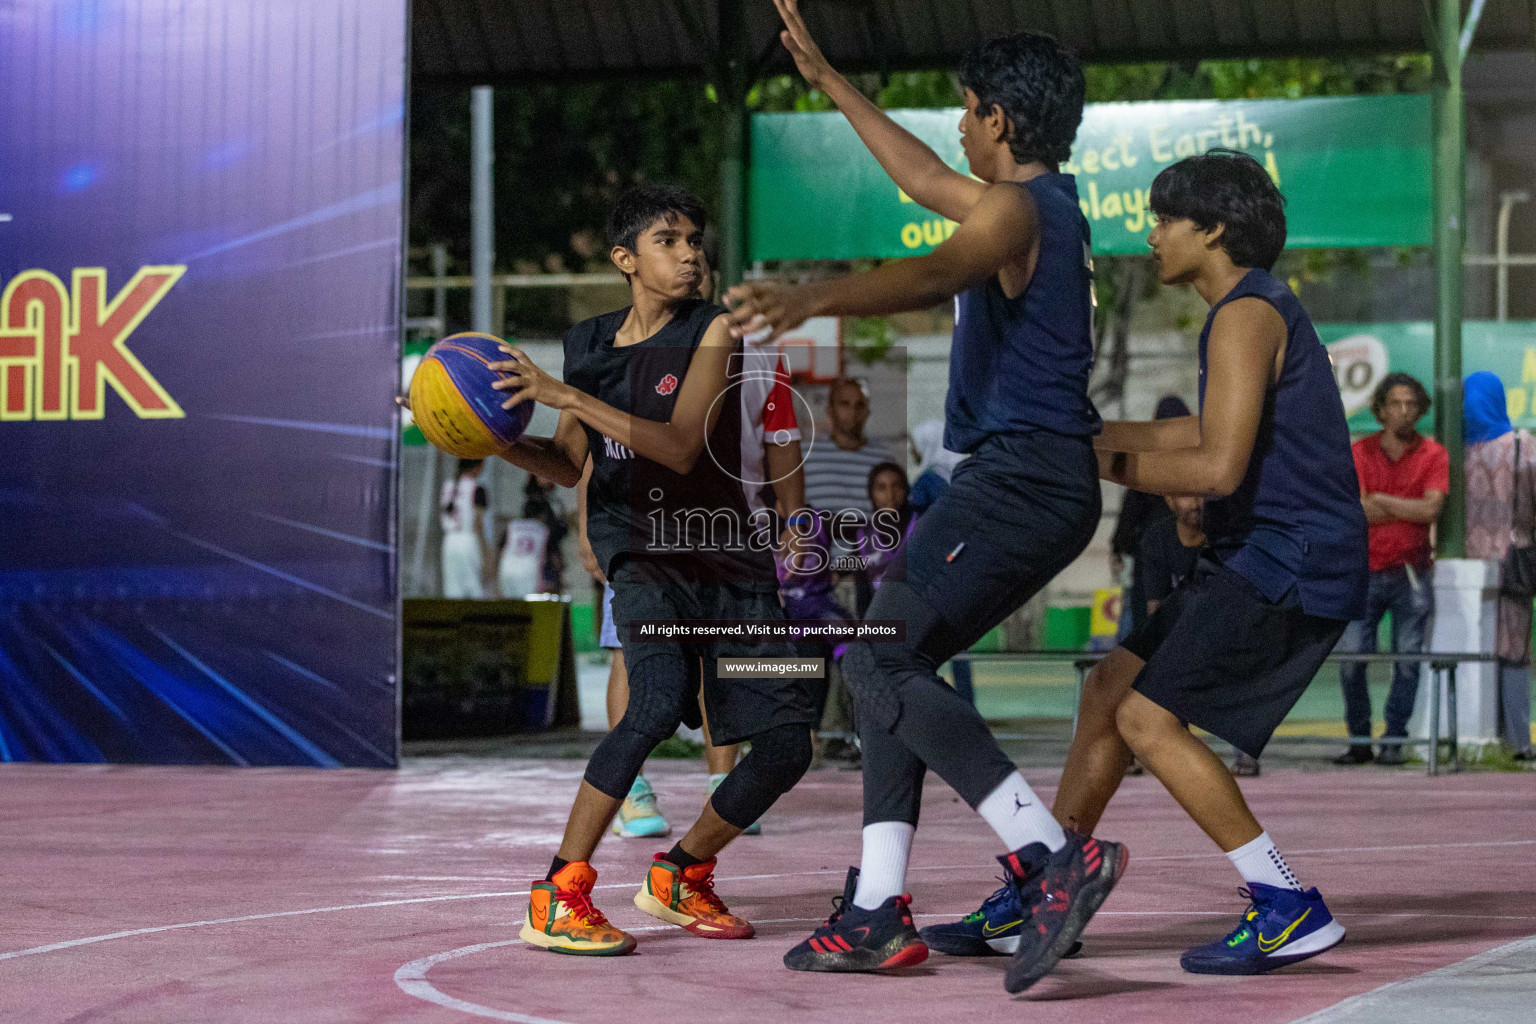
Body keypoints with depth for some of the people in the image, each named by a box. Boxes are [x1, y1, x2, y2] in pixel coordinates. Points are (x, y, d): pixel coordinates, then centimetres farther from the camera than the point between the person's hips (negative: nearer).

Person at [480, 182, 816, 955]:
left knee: (787, 744, -4)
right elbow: (568, 466, 13)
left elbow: (681, 448, -18)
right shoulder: (589, 344, 5)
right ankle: (556, 898, -22)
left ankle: (680, 876, 21)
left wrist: (565, 395, -24)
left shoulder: (712, 331, -5)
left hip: (726, 559, 1)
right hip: (640, 556, -1)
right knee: (659, 701, -29)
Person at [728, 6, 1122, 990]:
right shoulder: (1042, 201, 21)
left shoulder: (1019, 211, -10)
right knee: (890, 662, 12)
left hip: (1021, 475, -10)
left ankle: (1055, 854, -26)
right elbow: (927, 180, 37)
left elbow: (932, 274, -32)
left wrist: (811, 298, -48)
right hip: (1031, 477, 10)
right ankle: (878, 914, 9)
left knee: (881, 664, -16)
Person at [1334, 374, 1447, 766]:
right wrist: (1409, 509, -11)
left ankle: (1394, 741, 6)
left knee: (1408, 660, -3)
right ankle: (1359, 741, 7)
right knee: (1350, 658, -5)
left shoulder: (1433, 454, 2)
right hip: (1366, 571, 1)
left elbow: (1432, 509, -12)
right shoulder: (1361, 451, 4)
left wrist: (1381, 501, -10)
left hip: (1411, 573, -1)